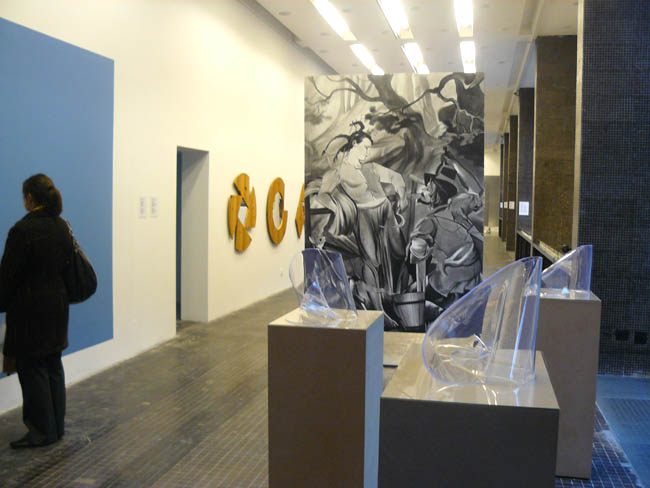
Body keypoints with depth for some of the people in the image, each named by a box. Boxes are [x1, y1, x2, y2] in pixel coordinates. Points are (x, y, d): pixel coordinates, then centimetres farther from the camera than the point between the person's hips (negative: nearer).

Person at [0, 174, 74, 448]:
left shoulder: (23, 229, -17)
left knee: (32, 369, 2)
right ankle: (56, 426, 22)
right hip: (57, 305, 8)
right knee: (53, 366, 14)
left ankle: (43, 431, 10)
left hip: (30, 310, -7)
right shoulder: (62, 226, 5)